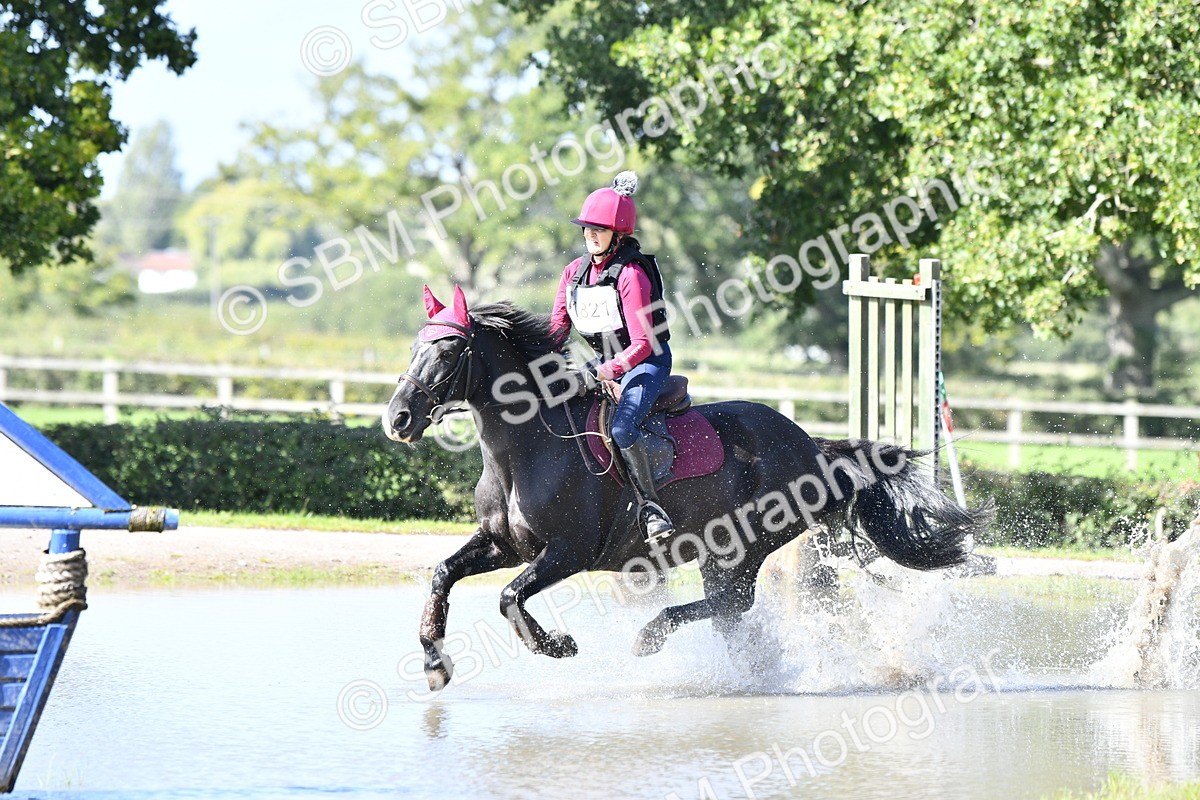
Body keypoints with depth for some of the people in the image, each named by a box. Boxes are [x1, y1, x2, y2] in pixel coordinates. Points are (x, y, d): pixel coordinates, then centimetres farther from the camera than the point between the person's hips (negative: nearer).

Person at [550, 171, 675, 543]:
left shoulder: (631, 274, -20)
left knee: (623, 426, -31)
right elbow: (557, 328, 5)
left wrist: (608, 370, -36)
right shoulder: (576, 271, 3)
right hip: (604, 365, 8)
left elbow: (642, 343, -25)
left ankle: (650, 506, -25)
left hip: (647, 362, -8)